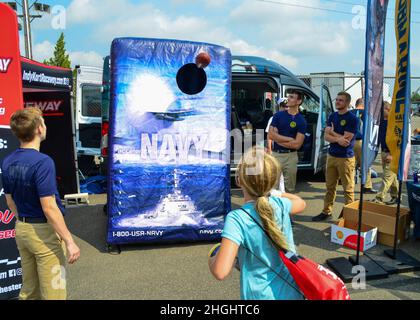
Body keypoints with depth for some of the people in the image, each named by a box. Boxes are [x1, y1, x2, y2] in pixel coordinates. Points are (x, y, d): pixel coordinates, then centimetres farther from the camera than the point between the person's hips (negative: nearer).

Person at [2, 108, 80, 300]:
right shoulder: (42, 162, -23)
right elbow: (49, 208, -25)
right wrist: (69, 241, -19)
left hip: (21, 229, 8)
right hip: (44, 231, -8)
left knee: (29, 290, 21)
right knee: (53, 292, 5)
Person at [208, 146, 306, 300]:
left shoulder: (237, 218, -26)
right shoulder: (280, 205, -11)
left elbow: (220, 272, -31)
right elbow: (301, 203, 14)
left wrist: (212, 259, -11)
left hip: (261, 295, -4)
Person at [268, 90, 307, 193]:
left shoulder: (301, 121, -2)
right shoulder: (278, 115, 5)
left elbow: (297, 144, -10)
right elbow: (271, 135, -5)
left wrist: (278, 139, -6)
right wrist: (290, 139, -9)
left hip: (291, 156, -1)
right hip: (276, 154, 1)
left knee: (289, 187, 9)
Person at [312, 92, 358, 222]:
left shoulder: (352, 118, -10)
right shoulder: (332, 116, 9)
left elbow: (346, 139, -17)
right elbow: (326, 136, 0)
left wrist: (333, 132, -4)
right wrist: (338, 139, -19)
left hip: (346, 158, -6)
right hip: (331, 156, 6)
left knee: (348, 189, 2)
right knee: (330, 186, 14)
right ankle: (327, 211, 25)